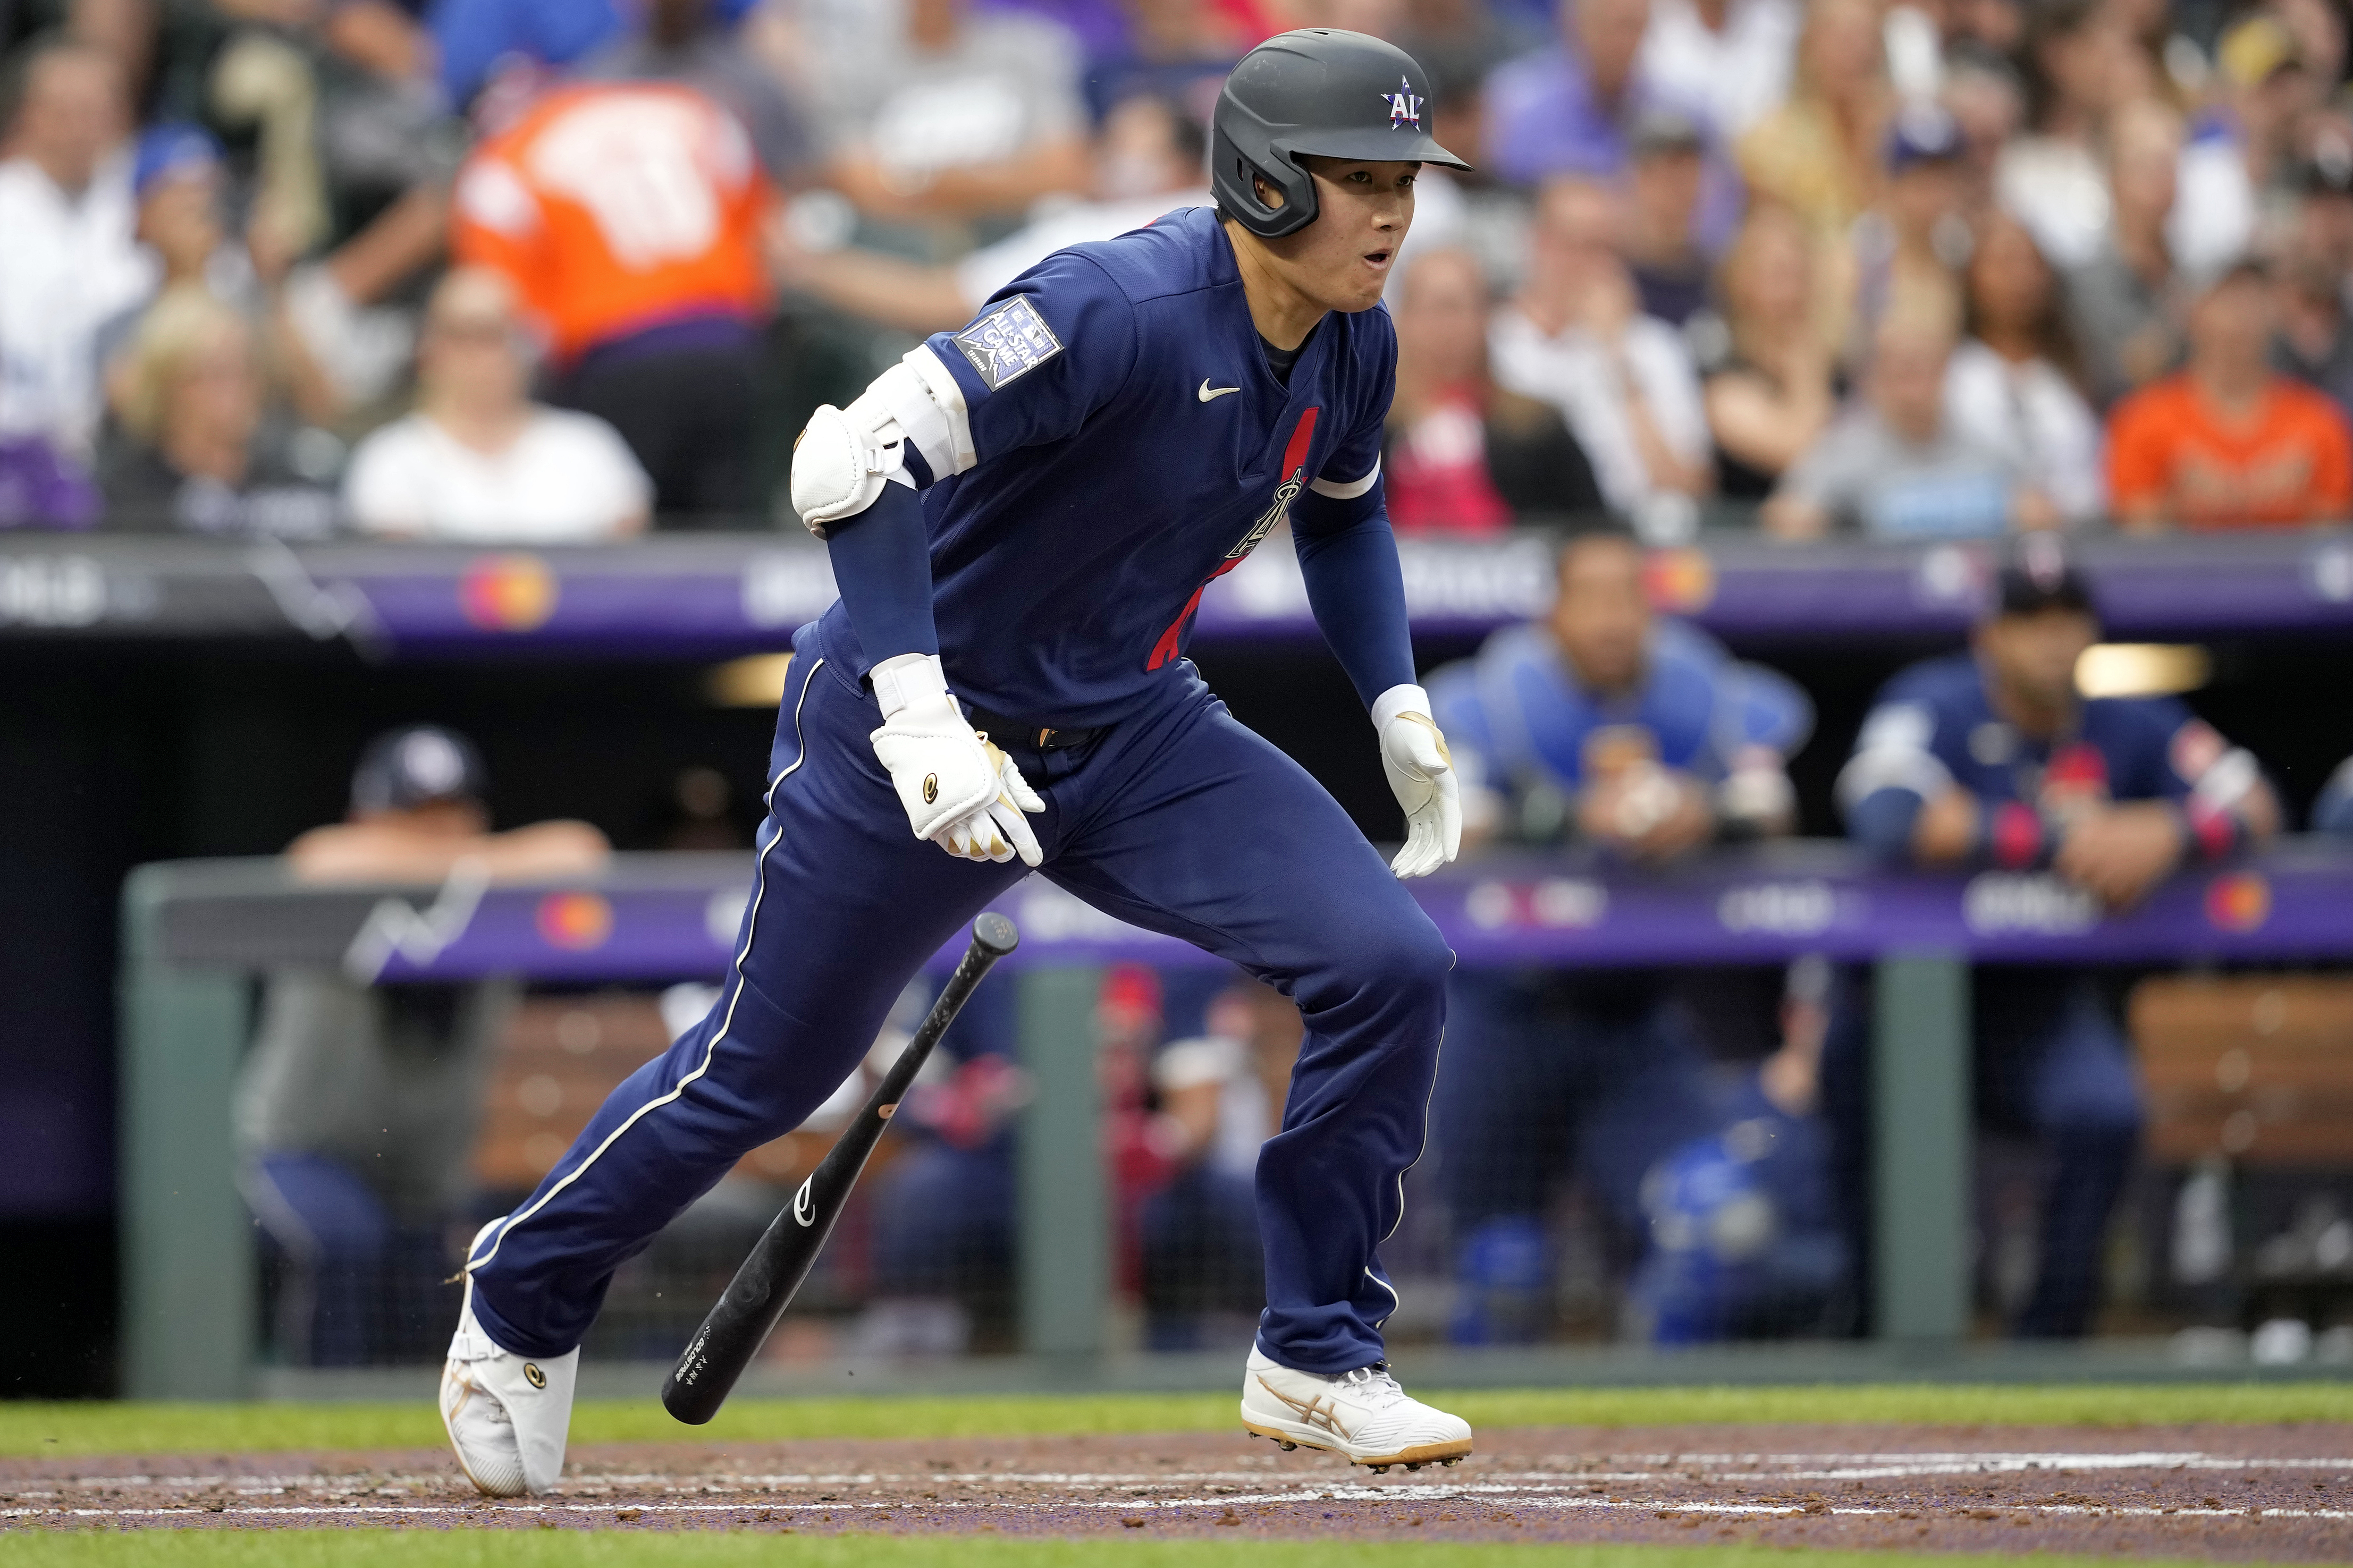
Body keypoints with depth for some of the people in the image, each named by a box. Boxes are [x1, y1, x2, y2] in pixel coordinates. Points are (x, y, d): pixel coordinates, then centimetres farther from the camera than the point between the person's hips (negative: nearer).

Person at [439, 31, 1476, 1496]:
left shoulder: (1351, 350, -4)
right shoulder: (1118, 312, -30)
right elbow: (855, 464, -37)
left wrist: (1399, 704, 9)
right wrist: (921, 719, -44)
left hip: (1133, 738, 6)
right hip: (921, 729, -6)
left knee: (1392, 965, -12)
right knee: (766, 1065, 8)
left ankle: (1318, 1362, 2)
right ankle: (522, 1301, 35)